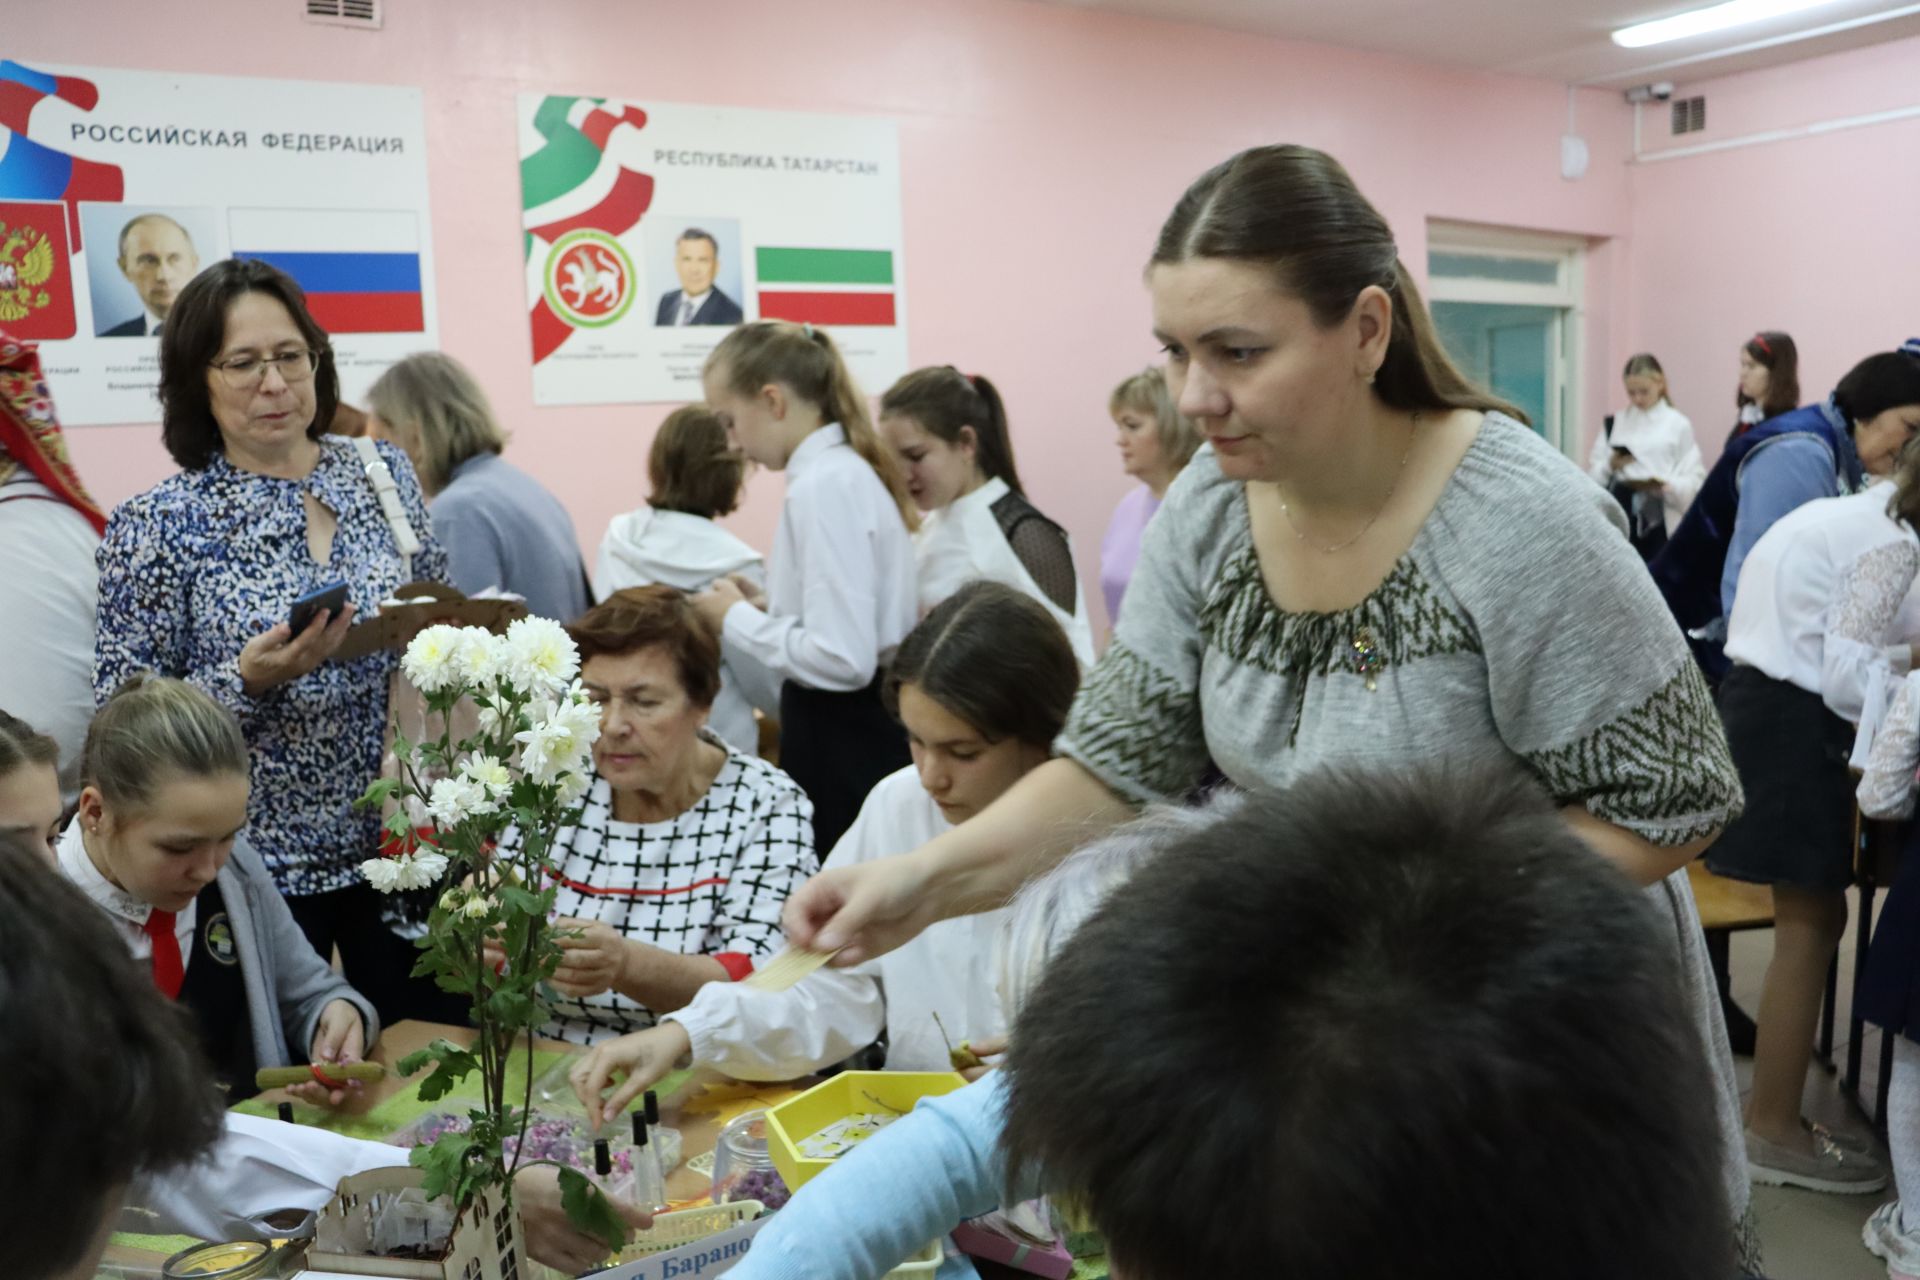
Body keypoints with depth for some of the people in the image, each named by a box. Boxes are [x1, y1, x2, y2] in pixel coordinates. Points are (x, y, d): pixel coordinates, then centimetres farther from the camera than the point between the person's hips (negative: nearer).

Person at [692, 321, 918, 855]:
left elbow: (842, 659, -25)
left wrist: (738, 620, -11)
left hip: (840, 744, -10)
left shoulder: (823, 485, -18)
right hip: (865, 727, 10)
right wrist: (765, 608, 10)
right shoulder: (852, 469, 11)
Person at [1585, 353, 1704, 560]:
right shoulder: (1615, 422, 8)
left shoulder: (1678, 424, 0)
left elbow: (1694, 479, -3)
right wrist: (1611, 465, -14)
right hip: (1621, 517, 2)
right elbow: (1593, 473, 6)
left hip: (1660, 520, -2)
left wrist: (1667, 485, -21)